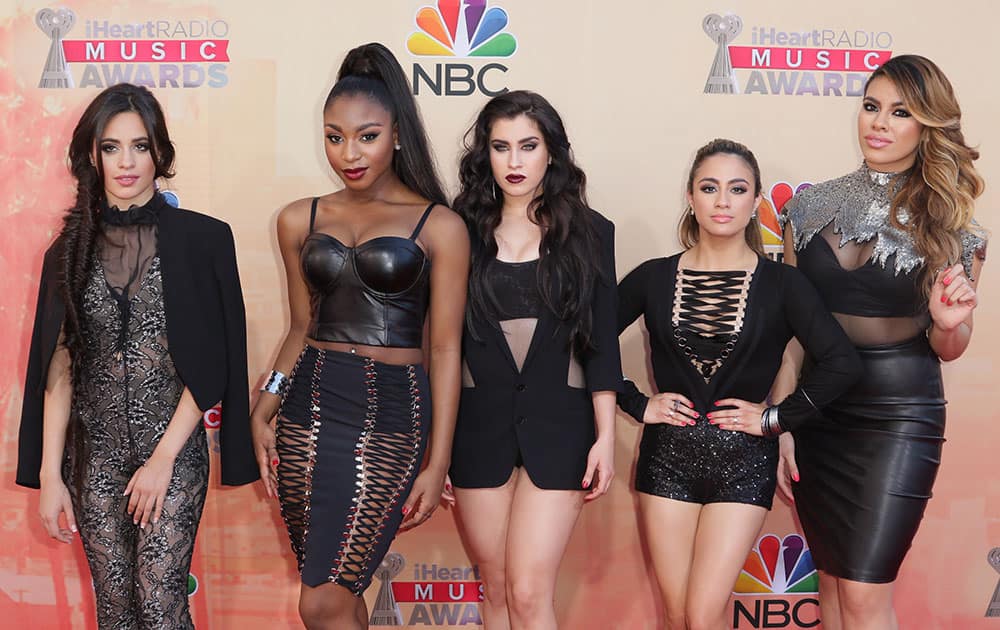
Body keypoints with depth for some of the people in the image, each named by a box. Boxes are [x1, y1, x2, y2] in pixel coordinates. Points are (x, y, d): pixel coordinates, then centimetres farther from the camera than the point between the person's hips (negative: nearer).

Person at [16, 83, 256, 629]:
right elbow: (58, 367, 4)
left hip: (173, 448, -3)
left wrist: (163, 458, -10)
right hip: (94, 452, 3)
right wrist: (49, 475, -1)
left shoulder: (201, 239, -3)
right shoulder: (72, 249, 6)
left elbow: (212, 364, -5)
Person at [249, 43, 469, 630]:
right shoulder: (300, 220, 9)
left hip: (390, 414, -4)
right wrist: (263, 412, 6)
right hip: (309, 406, 4)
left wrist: (438, 462, -5)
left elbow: (446, 348, -3)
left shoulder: (439, 226, -3)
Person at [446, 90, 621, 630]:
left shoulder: (589, 233, 2)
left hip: (557, 423, -1)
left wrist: (605, 437, -2)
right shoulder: (462, 231, 4)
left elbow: (601, 344, 3)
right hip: (478, 422, 2)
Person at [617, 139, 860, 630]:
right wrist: (637, 404, -2)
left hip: (742, 461, -2)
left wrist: (777, 418, -10)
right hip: (667, 456, 2)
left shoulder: (780, 284, -3)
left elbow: (842, 363, -9)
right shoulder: (653, 277, 1)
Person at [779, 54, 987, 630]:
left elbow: (949, 349, 5)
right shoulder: (811, 206, 3)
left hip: (900, 416, -3)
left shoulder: (951, 225, -2)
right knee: (832, 580, 13)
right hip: (818, 414, 3)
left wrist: (949, 323, -18)